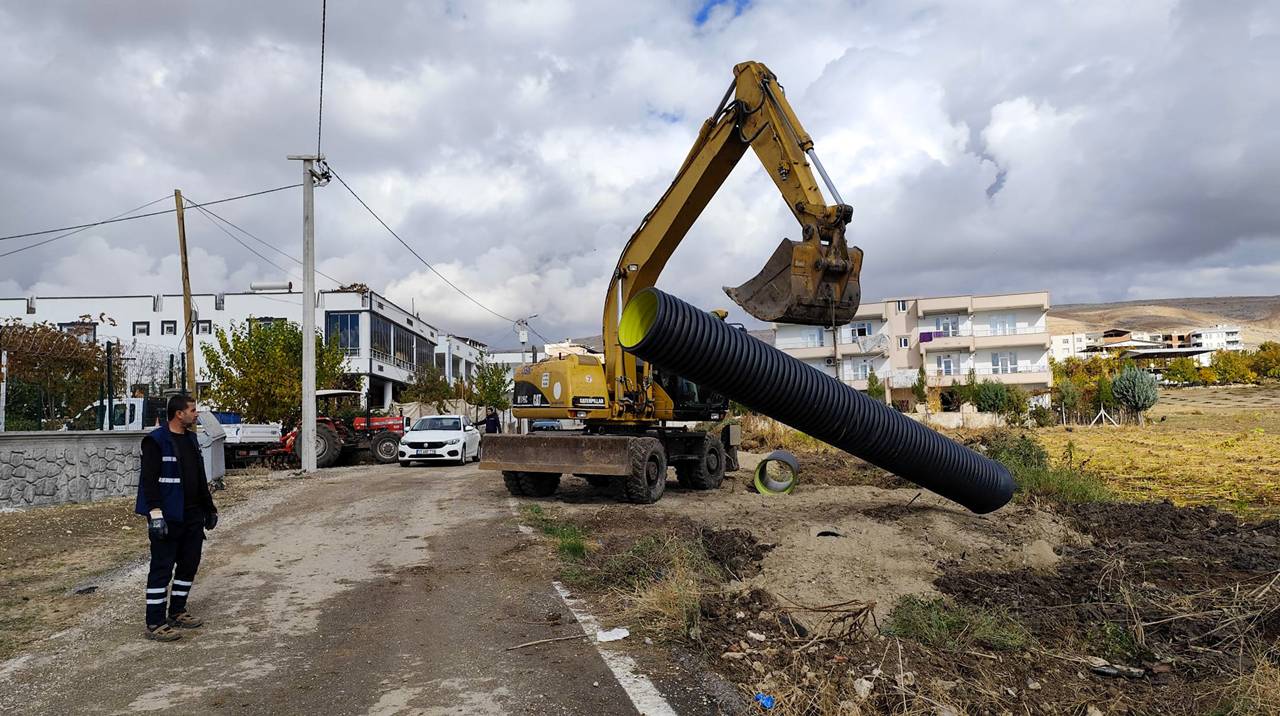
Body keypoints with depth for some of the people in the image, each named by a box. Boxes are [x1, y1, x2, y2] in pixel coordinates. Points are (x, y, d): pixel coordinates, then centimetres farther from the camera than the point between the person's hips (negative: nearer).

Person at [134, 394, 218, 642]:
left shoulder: (191, 439, 14)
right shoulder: (156, 441, -11)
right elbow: (149, 480, -17)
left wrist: (209, 507, 22)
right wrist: (155, 514, -23)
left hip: (192, 516, 8)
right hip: (168, 517, -8)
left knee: (189, 565, 13)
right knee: (162, 569, -3)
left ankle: (177, 612, 26)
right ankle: (155, 624, 3)